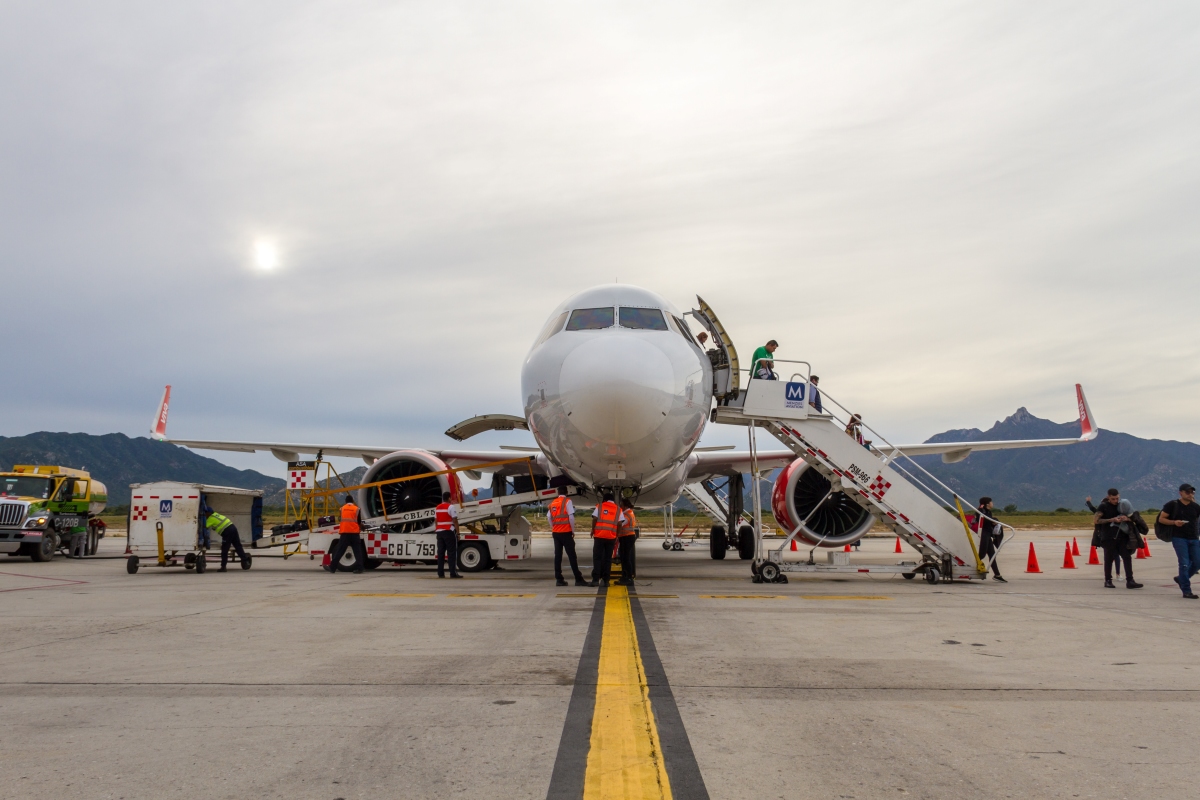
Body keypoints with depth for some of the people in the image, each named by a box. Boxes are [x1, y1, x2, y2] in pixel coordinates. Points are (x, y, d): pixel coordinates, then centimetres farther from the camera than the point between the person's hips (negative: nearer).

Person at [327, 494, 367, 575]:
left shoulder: (342, 508, 10)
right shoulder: (357, 509, 3)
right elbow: (359, 522, 9)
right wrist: (360, 528, 29)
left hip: (344, 532, 1)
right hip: (355, 533, -1)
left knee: (339, 551, 5)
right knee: (357, 551, 0)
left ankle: (332, 567, 7)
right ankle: (359, 568, -6)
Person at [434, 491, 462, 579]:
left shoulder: (437, 508, 14)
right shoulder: (451, 507, -8)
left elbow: (435, 521, 15)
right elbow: (455, 521, -12)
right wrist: (457, 533, -9)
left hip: (439, 532, 7)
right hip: (449, 532, -7)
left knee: (440, 552, 7)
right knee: (452, 552, -5)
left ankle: (440, 573, 6)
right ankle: (453, 573, -9)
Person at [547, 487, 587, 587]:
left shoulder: (553, 503, 11)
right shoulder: (567, 501, -6)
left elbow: (548, 517, 9)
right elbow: (571, 516, -12)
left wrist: (553, 528, 14)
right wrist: (573, 530, -5)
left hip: (556, 533, 5)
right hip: (566, 532, -5)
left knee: (558, 556, 6)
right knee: (572, 556, -4)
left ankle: (559, 579, 5)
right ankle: (578, 579, -3)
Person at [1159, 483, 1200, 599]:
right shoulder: (1173, 505, -1)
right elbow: (1161, 519, -1)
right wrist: (1174, 522, -17)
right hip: (1179, 538, -5)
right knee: (1184, 563, -9)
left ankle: (1181, 578, 27)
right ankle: (1186, 591, -3)